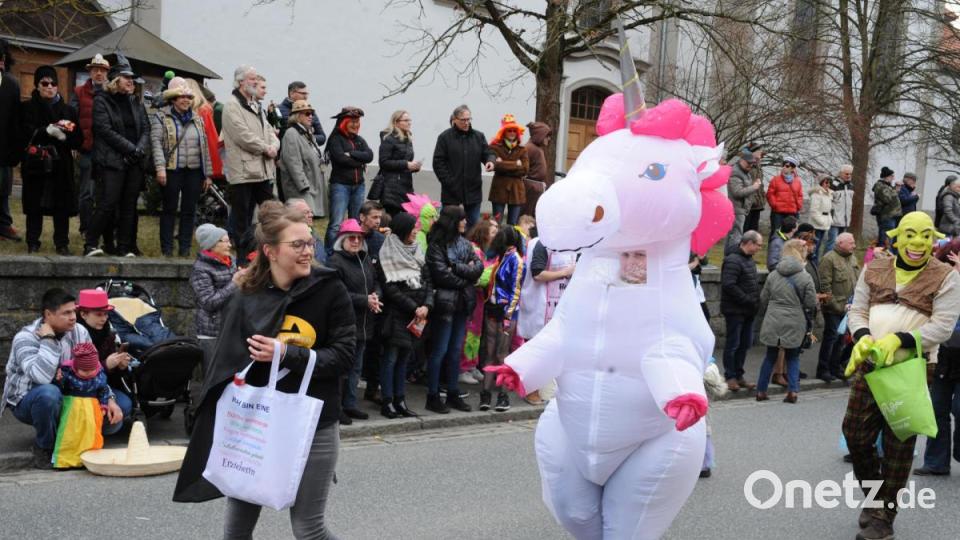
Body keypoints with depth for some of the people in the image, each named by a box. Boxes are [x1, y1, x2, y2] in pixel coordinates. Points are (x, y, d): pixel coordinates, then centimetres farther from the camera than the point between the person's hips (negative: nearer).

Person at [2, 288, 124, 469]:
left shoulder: (79, 332, -4)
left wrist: (110, 399, -16)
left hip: (67, 400, 5)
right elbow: (42, 377, -40)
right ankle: (45, 446, -14)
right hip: (26, 401, -5)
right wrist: (48, 339, -33)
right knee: (49, 393, -41)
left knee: (113, 419, -15)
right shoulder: (26, 338, -22)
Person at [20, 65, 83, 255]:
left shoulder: (68, 110, 11)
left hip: (61, 164, 1)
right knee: (35, 206, 2)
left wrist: (66, 136, -17)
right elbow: (27, 132, -9)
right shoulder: (28, 107, 6)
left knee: (62, 206, 1)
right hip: (36, 163, -1)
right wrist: (47, 130, -24)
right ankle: (33, 243, 11)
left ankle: (62, 244, 9)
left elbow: (78, 139, 5)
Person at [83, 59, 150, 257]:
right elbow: (105, 129, -9)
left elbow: (146, 129, 12)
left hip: (135, 162, 5)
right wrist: (131, 148, -12)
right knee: (108, 204, -11)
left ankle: (125, 248, 9)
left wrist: (141, 149, -8)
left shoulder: (136, 103, 18)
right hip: (112, 160, -5)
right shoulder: (102, 100, 1)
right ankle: (90, 244, -3)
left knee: (129, 206, 5)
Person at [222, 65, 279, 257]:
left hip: (263, 170, 8)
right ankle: (242, 255, 5)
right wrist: (265, 148, -10)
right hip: (242, 171, -8)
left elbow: (269, 131, 18)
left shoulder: (257, 106, 21)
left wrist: (274, 146, -4)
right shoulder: (232, 106, -7)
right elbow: (243, 135, -17)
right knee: (241, 218, -1)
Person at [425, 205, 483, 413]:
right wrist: (465, 280, -5)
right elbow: (441, 274, -16)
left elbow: (479, 267, 3)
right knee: (440, 351, -2)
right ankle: (432, 396, 6)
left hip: (463, 303, 6)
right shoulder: (437, 244, -7)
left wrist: (457, 267, -13)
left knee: (456, 351, 11)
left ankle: (453, 394, 19)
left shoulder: (465, 243, 12)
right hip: (445, 302, -6)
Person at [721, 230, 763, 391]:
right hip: (735, 310, -9)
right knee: (733, 344, 0)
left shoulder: (750, 260, 14)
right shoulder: (733, 261, -16)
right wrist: (748, 300, -21)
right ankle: (730, 376, 9)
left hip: (748, 311, 9)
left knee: (745, 343, 13)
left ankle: (738, 375, 23)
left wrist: (756, 301, 6)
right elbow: (729, 285, -24)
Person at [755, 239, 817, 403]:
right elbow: (811, 304, -7)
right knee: (793, 357, 13)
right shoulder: (805, 277, -8)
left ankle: (761, 391, 17)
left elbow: (763, 299, 8)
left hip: (773, 322, 2)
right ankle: (793, 391, 5)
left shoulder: (773, 275, 2)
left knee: (770, 356, 14)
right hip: (794, 325, -2)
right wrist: (807, 316, 14)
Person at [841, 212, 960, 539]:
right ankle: (874, 497, 29)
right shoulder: (874, 271, 7)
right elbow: (857, 311, 9)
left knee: (898, 446, 3)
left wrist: (898, 340, -21)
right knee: (855, 435, 5)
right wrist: (863, 338, -13)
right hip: (869, 366, 3)